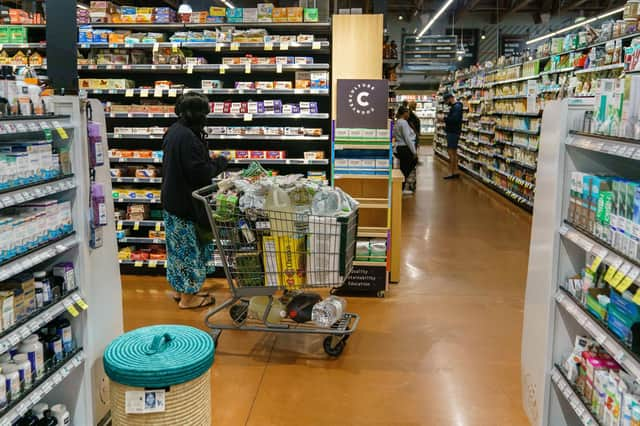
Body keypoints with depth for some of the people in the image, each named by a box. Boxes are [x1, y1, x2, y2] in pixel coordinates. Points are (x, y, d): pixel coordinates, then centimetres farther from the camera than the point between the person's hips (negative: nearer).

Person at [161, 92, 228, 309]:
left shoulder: (174, 130, 8)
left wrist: (211, 163, 13)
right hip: (187, 203, -10)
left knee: (179, 246, 19)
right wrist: (219, 164, -8)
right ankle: (188, 296, 14)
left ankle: (180, 289, 32)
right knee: (190, 247, 2)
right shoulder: (187, 137, -24)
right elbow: (199, 172, -25)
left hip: (172, 200, 10)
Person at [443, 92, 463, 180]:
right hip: (452, 132, 10)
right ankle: (455, 172, 17)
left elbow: (454, 119, -26)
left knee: (451, 152, -9)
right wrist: (446, 120, -1)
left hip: (453, 132, -10)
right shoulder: (454, 107, 17)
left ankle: (451, 173, -7)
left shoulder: (457, 107, -14)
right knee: (454, 152, 12)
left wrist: (444, 119, -18)